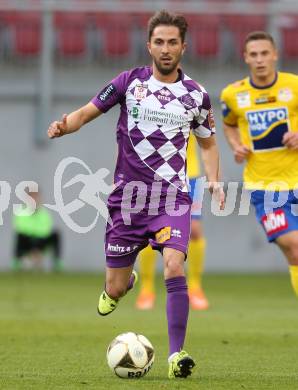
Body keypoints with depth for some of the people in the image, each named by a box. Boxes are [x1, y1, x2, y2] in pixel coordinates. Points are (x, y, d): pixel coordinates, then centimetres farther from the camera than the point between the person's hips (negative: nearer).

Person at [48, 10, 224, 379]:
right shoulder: (130, 81, 1)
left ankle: (176, 355, -19)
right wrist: (64, 125, -18)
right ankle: (123, 282, 45)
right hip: (127, 195, 1)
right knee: (115, 289, 5)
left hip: (172, 196, -1)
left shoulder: (196, 95, 4)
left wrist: (214, 181, 1)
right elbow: (87, 112, 4)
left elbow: (207, 143, 18)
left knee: (174, 266, -24)